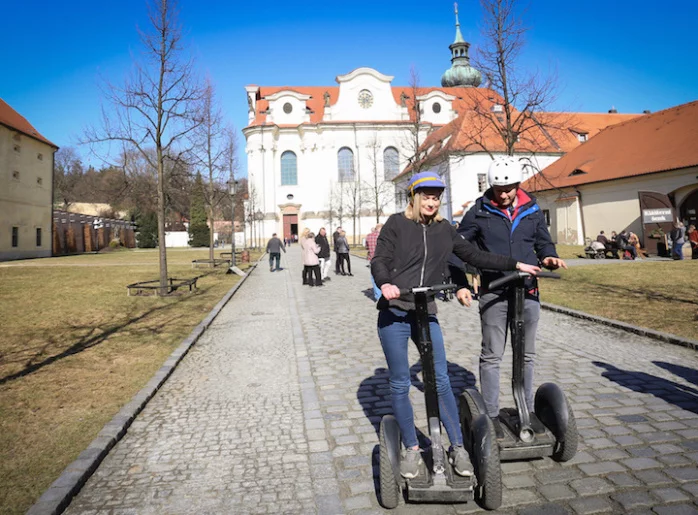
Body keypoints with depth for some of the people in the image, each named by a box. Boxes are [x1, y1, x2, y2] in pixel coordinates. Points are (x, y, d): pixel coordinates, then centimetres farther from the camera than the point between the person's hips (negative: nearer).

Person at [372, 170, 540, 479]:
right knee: (400, 384, 6)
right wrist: (385, 283, -25)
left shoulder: (444, 230, 12)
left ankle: (457, 448, 17)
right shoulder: (396, 224, 1)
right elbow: (379, 260, -4)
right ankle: (411, 449, 22)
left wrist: (515, 265, 16)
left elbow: (474, 256, 16)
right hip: (394, 314, -2)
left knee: (441, 381, 2)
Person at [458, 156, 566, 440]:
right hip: (493, 293, -3)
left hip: (527, 292, 3)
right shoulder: (479, 212, -2)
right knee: (492, 356, 3)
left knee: (526, 355, 13)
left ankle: (527, 410, 28)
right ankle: (491, 414, 15)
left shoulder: (532, 210, 7)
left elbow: (543, 242, 17)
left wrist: (549, 257, -6)